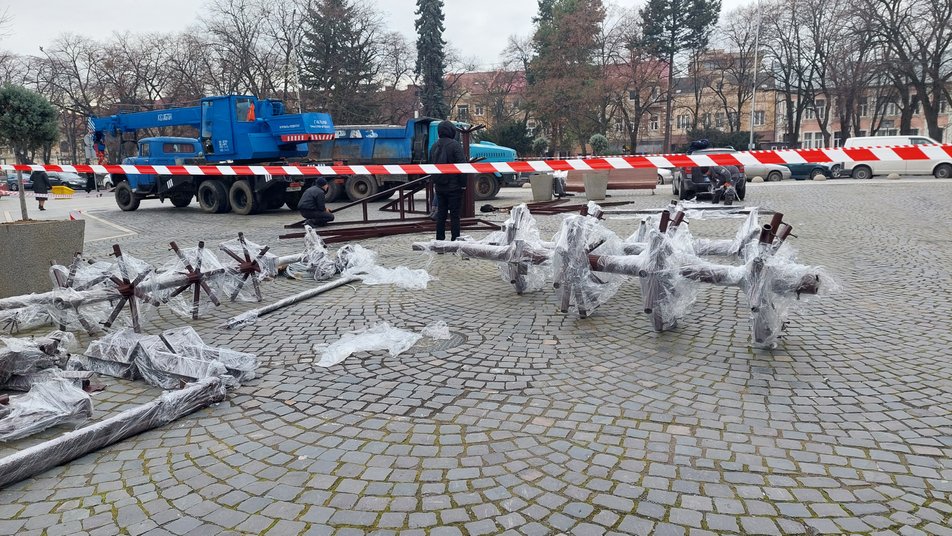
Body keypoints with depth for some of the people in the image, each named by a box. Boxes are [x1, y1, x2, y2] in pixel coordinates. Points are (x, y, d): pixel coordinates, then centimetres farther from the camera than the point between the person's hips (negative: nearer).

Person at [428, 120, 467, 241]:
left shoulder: (435, 146, 9)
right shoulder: (455, 145, -12)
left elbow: (431, 165, 16)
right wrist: (463, 183, -8)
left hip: (439, 185, 6)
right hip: (454, 185, -6)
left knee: (441, 213, 12)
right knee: (454, 214, -1)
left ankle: (439, 239, 15)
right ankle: (455, 239, 0)